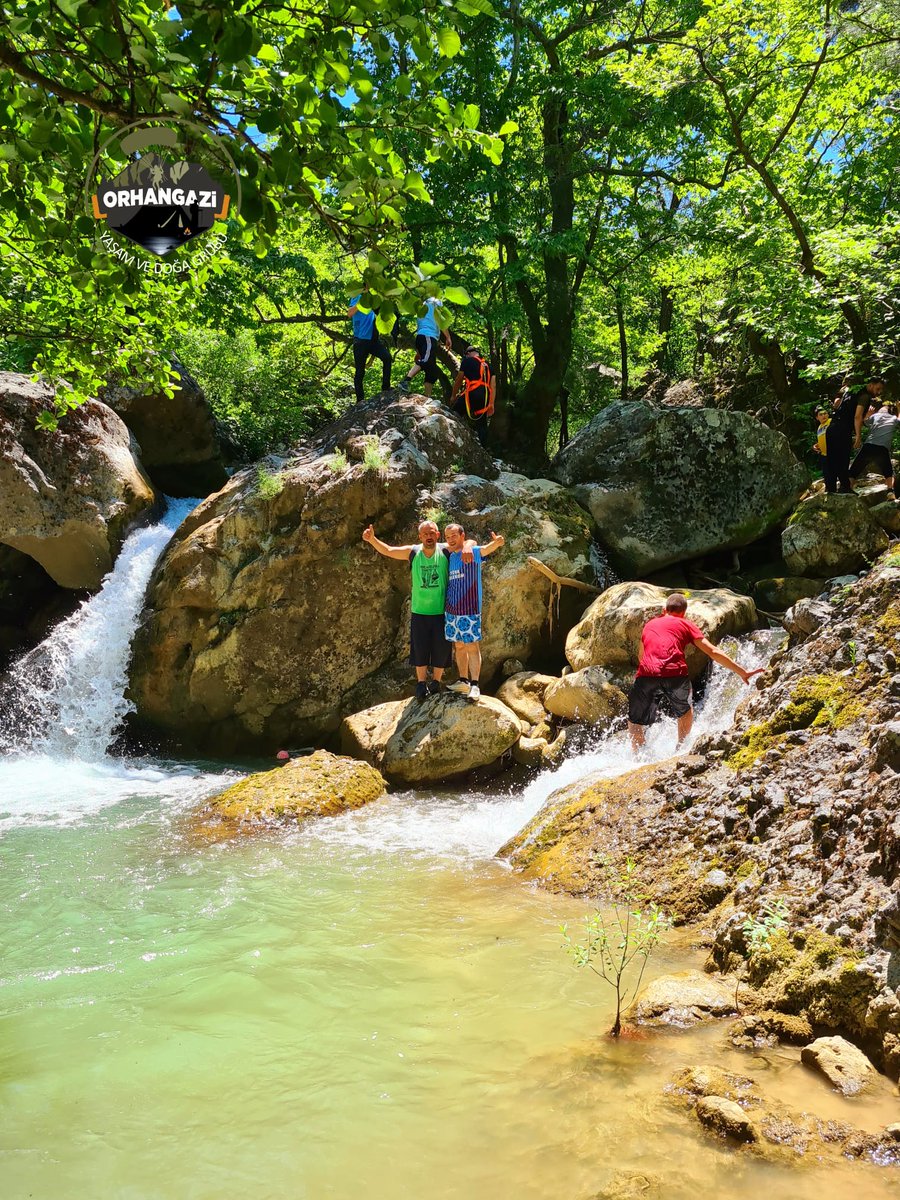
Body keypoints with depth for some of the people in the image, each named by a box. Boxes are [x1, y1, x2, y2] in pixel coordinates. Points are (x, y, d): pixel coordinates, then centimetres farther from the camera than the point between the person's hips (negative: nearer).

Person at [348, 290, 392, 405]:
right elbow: (349, 314, -15)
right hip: (361, 340, -5)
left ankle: (385, 388, -9)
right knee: (360, 371, -1)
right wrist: (361, 302, -28)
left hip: (374, 339, 5)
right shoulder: (357, 298, -1)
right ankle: (360, 399, 6)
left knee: (387, 357, -17)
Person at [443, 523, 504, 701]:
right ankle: (463, 681, 22)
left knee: (472, 646, -5)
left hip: (469, 610, -6)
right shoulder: (449, 556, 10)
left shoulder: (474, 552, -7)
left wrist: (498, 540, -45)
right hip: (451, 610, 6)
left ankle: (474, 685, -4)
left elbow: (491, 546, -22)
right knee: (458, 646, 12)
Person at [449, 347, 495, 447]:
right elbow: (493, 386, 18)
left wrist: (453, 396, 23)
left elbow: (459, 380, 11)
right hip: (485, 397, 6)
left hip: (473, 393, -6)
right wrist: (491, 404, 18)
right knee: (482, 425, 10)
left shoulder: (467, 361, 9)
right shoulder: (488, 366, 25)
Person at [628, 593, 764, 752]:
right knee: (685, 711, 30)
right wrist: (743, 673, 19)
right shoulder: (685, 624, 21)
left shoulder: (649, 624, 30)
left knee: (635, 721, 20)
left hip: (646, 675, 1)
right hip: (676, 675, -1)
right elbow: (713, 652, 16)